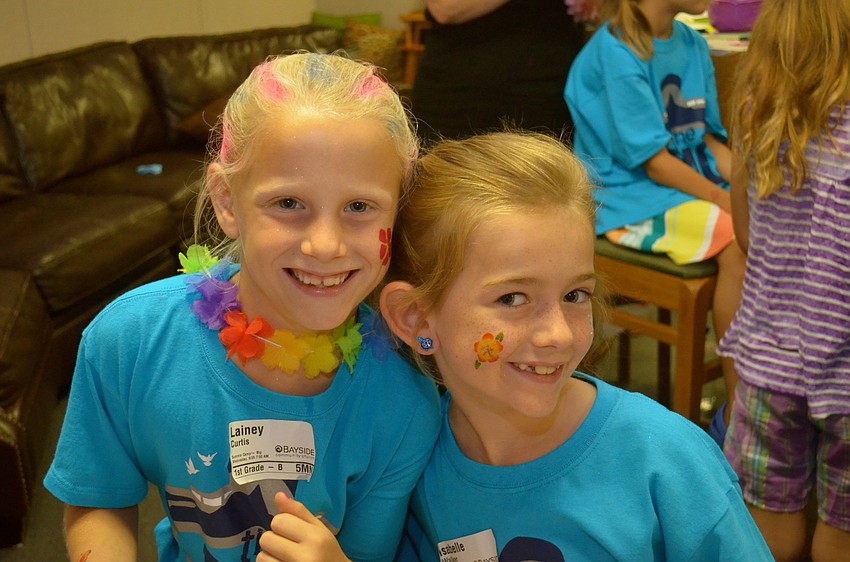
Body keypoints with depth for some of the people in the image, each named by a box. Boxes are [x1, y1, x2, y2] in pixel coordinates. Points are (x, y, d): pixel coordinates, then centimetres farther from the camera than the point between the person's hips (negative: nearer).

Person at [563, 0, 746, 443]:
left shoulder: (692, 45, 11)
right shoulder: (615, 52, -13)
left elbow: (708, 138, 13)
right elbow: (650, 159, -15)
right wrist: (722, 199, -19)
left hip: (698, 185, 7)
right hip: (630, 196, -7)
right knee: (738, 241, -29)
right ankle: (736, 415, -19)